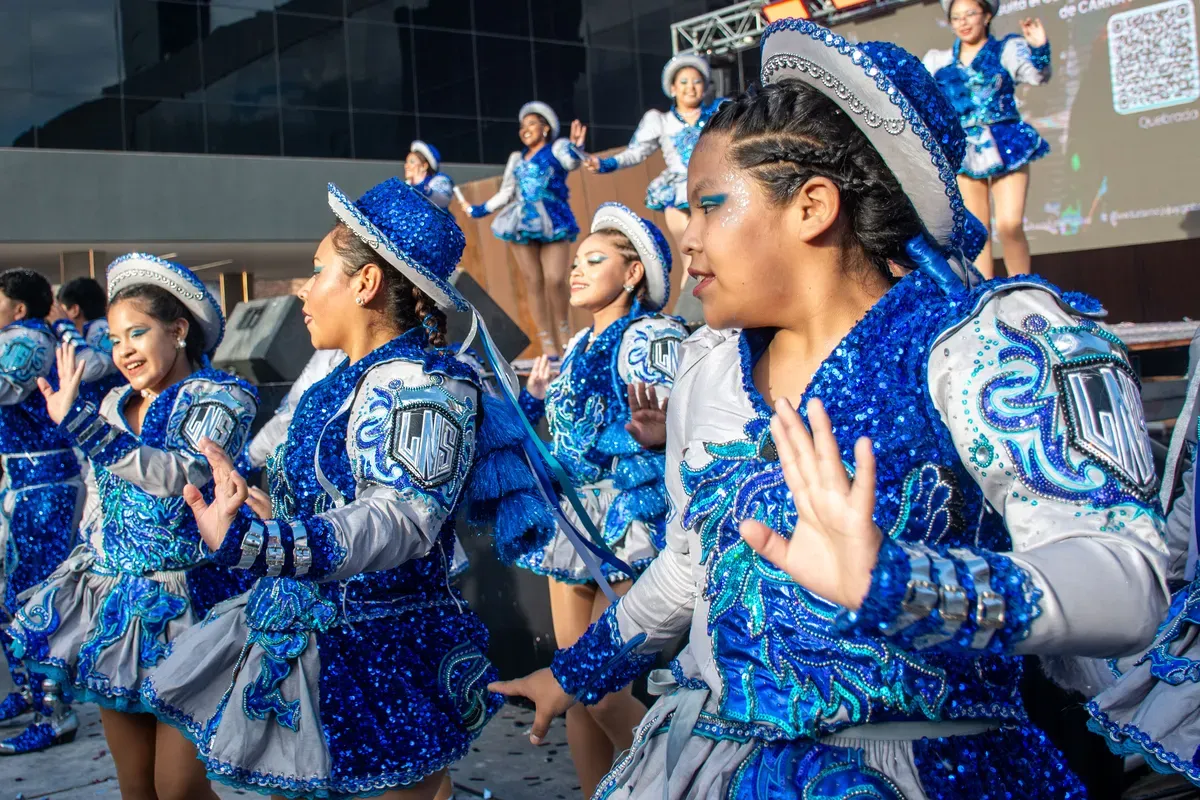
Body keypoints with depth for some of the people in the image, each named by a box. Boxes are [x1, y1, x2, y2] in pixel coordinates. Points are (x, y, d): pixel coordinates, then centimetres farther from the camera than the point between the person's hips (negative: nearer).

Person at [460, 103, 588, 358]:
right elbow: (505, 194, 24)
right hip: (522, 223, 4)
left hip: (553, 222, -4)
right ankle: (548, 347, 1)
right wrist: (477, 210, 25)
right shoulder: (517, 158, 21)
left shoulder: (557, 148, 6)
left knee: (555, 280, -17)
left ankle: (563, 330, 7)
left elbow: (571, 162, -17)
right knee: (534, 284, -1)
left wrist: (576, 147, -38)